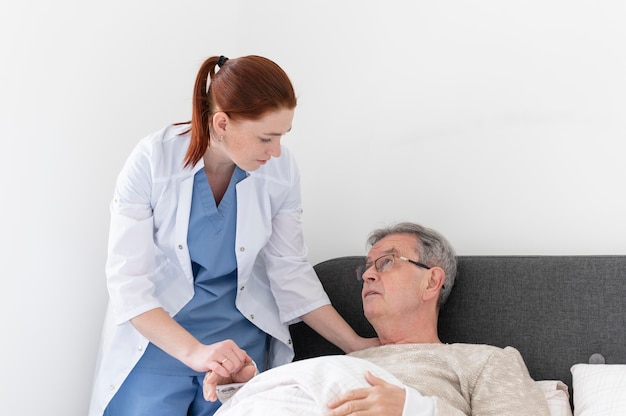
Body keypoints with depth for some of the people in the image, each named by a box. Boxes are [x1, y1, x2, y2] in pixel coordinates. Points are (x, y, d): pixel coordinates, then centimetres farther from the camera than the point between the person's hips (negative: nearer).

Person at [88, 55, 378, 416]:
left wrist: (355, 344, -9)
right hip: (157, 331, -2)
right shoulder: (153, 161, -19)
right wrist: (193, 352, -33)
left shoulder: (281, 170, -11)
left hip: (241, 329, 2)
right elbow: (127, 280, -20)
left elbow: (290, 270, -3)